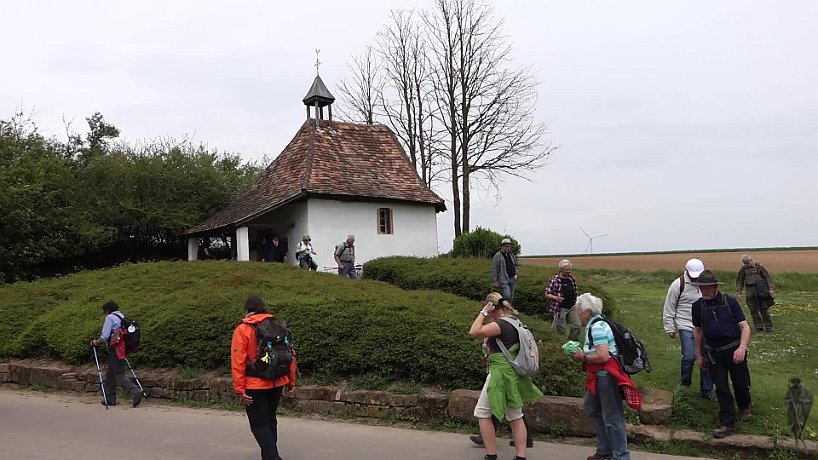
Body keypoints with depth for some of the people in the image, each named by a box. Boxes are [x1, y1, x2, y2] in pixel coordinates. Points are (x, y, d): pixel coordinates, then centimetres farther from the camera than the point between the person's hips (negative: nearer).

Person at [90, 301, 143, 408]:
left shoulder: (110, 318, -6)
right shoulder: (123, 317, 19)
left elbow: (105, 336, -11)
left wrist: (96, 342, 5)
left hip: (115, 350, -9)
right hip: (122, 350, 9)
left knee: (119, 375, -10)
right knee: (110, 374, 18)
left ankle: (135, 392, -24)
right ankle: (110, 399, 22)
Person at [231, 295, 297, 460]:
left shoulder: (243, 329, -8)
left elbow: (238, 362, -12)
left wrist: (240, 389, -9)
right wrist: (291, 381, 15)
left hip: (255, 386, -5)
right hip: (277, 384, 5)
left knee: (259, 424, 3)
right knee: (270, 420, 20)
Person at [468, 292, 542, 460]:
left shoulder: (500, 324, -18)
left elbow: (474, 331, -23)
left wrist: (483, 312, -16)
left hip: (501, 374, -9)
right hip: (514, 375, 9)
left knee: (482, 413, 4)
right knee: (515, 416, 15)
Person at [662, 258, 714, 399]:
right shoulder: (678, 284, -9)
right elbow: (669, 308, -3)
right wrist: (669, 328, -3)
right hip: (686, 327, -4)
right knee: (689, 356, -14)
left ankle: (706, 391, 17)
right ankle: (684, 383, 14)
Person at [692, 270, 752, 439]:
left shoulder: (730, 302, -8)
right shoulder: (697, 306, 0)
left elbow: (744, 326, -8)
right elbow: (698, 330, 12)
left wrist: (742, 347, -23)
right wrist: (699, 354, 15)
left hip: (734, 350, -2)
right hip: (713, 353, 2)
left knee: (741, 384, 11)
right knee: (721, 388, 1)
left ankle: (744, 407, 43)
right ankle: (728, 424, 10)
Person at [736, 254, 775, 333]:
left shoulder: (759, 266, 2)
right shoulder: (743, 269, 8)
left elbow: (767, 277, 5)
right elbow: (740, 281, 15)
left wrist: (770, 289, -1)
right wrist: (739, 291, 5)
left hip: (761, 290, -2)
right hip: (750, 293, 2)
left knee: (764, 309, 0)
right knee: (754, 310, 2)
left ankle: (768, 326, 8)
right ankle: (759, 327, 10)